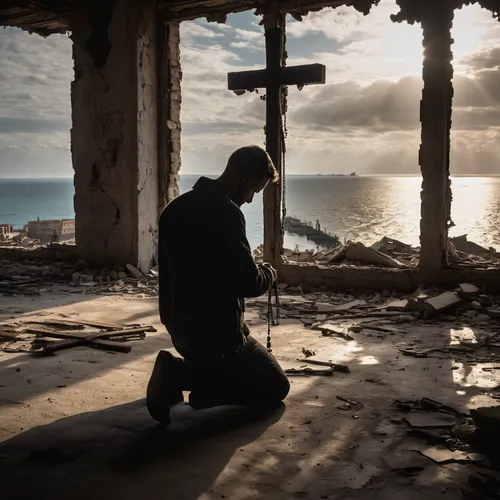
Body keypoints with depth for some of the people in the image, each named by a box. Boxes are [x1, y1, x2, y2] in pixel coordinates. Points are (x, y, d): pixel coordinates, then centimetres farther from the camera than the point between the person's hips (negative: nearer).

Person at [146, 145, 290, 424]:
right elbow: (249, 283, -22)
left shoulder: (177, 207, 7)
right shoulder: (226, 213, -21)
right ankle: (185, 376, -8)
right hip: (217, 331, -9)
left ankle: (180, 372, 7)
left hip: (182, 326, 10)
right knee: (276, 386, 8)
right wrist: (269, 274, -1)